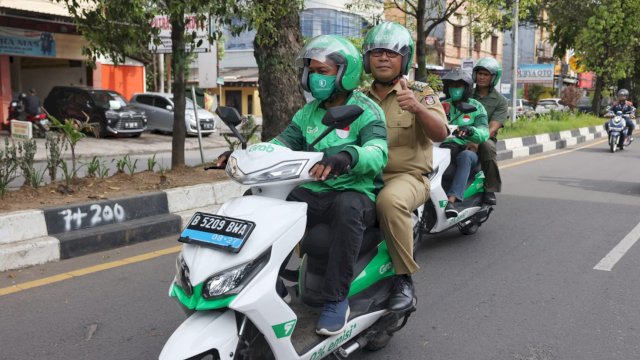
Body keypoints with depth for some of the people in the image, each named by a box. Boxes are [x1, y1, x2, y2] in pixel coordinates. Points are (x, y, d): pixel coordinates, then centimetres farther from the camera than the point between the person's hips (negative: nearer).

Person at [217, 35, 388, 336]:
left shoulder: (366, 111, -6)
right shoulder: (308, 113, 14)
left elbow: (378, 153, -24)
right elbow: (283, 143, 5)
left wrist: (346, 157, -47)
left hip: (357, 193, -5)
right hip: (313, 192, 5)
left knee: (347, 207, -39)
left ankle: (336, 299, -26)